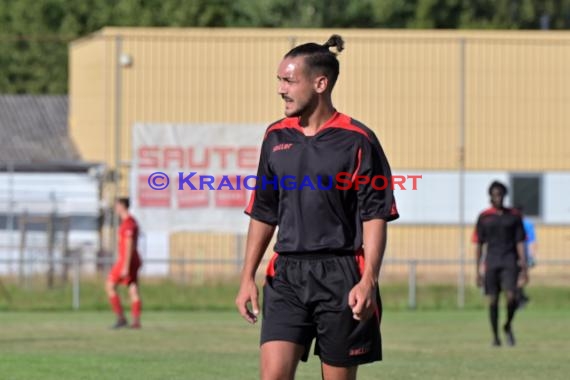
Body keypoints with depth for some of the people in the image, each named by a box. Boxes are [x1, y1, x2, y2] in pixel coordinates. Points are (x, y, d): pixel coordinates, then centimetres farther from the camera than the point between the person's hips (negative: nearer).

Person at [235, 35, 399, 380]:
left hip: (341, 276, -4)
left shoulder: (357, 140, -4)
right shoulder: (276, 137, 11)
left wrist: (368, 280, -16)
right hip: (286, 275, 4)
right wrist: (248, 277, 12)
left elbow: (375, 217, -6)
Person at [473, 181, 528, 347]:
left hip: (510, 263, 0)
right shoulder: (483, 218, 5)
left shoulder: (514, 216, 6)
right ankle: (495, 336, 13)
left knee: (511, 296, -15)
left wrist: (524, 268, -1)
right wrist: (477, 271, 3)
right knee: (493, 300, 1)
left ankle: (508, 326, 11)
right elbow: (478, 245, 7)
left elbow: (520, 243, 6)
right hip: (491, 263, 1)